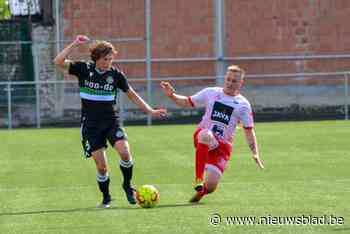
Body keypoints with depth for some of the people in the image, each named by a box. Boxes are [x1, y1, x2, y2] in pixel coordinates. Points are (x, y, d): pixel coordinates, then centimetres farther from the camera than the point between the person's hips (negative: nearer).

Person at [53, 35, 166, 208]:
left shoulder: (115, 74, -2)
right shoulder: (83, 69, -5)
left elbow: (132, 95, 9)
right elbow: (58, 62, -15)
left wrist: (150, 111, 3)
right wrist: (75, 44, -22)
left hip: (111, 121, 1)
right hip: (90, 124, -1)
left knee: (124, 151, -23)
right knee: (101, 166, -5)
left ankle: (127, 185, 2)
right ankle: (106, 197, 19)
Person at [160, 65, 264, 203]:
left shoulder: (243, 104, 8)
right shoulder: (211, 93, 9)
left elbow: (249, 131, 9)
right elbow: (187, 102, 16)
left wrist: (255, 153, 0)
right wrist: (171, 96, -1)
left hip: (222, 145, 0)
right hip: (201, 137, 0)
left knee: (210, 187, -12)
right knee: (206, 135, -42)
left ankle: (202, 190, 29)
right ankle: (198, 179, -38)